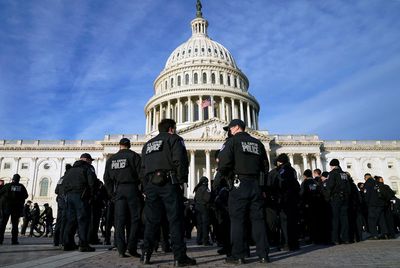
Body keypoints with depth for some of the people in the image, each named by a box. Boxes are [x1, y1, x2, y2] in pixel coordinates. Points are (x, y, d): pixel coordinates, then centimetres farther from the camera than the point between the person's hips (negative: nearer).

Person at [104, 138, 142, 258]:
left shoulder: (111, 159, 14)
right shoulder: (134, 156, 0)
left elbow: (106, 178, 14)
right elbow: (141, 174, -8)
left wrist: (111, 192, 17)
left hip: (118, 190, 4)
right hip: (131, 188, -3)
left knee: (120, 220, 4)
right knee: (134, 219, 2)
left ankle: (121, 249, 2)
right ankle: (132, 248, -3)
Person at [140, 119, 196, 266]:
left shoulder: (148, 144, 25)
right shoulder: (174, 139, 7)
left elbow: (142, 168, 21)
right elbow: (180, 161, -10)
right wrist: (182, 180, -6)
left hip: (150, 184, 6)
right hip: (168, 183, -6)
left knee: (151, 220, 10)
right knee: (175, 219, -5)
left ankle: (146, 254, 10)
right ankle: (179, 257, -5)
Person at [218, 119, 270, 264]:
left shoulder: (232, 141, -1)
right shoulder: (258, 143, 16)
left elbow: (224, 162, -12)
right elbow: (266, 166, 15)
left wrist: (224, 173, 7)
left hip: (240, 185, -5)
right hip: (257, 185, 5)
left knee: (237, 219, 0)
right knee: (258, 219, 8)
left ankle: (238, 256, 2)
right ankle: (263, 254, 10)